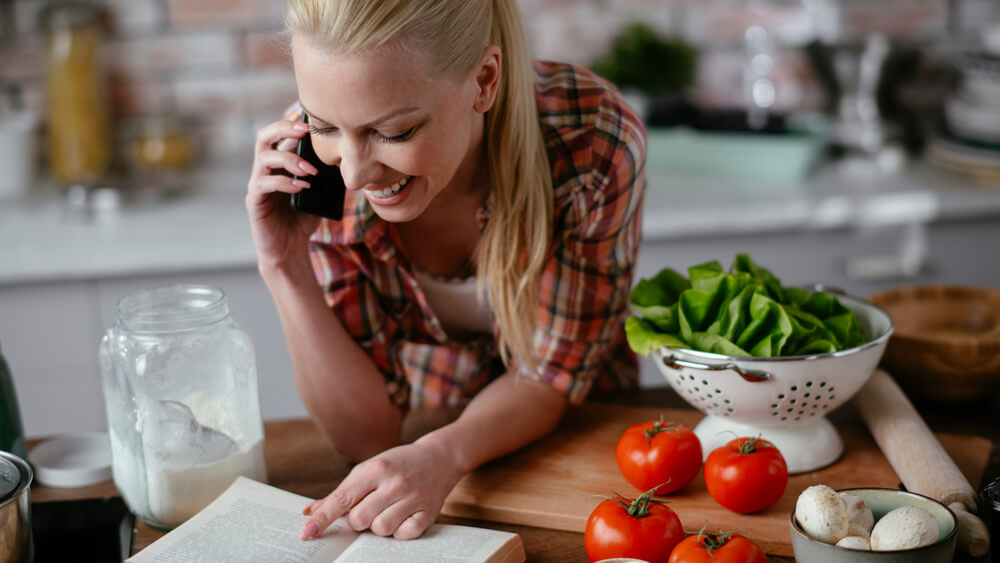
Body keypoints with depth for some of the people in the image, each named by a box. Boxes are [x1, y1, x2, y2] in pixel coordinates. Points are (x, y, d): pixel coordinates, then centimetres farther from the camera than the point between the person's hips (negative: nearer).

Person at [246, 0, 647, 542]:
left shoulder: (595, 140, -29)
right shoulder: (314, 170, -23)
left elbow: (547, 378, -17)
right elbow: (365, 435, -18)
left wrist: (444, 455, -37)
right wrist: (285, 269, -32)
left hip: (573, 429, 0)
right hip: (417, 435, 0)